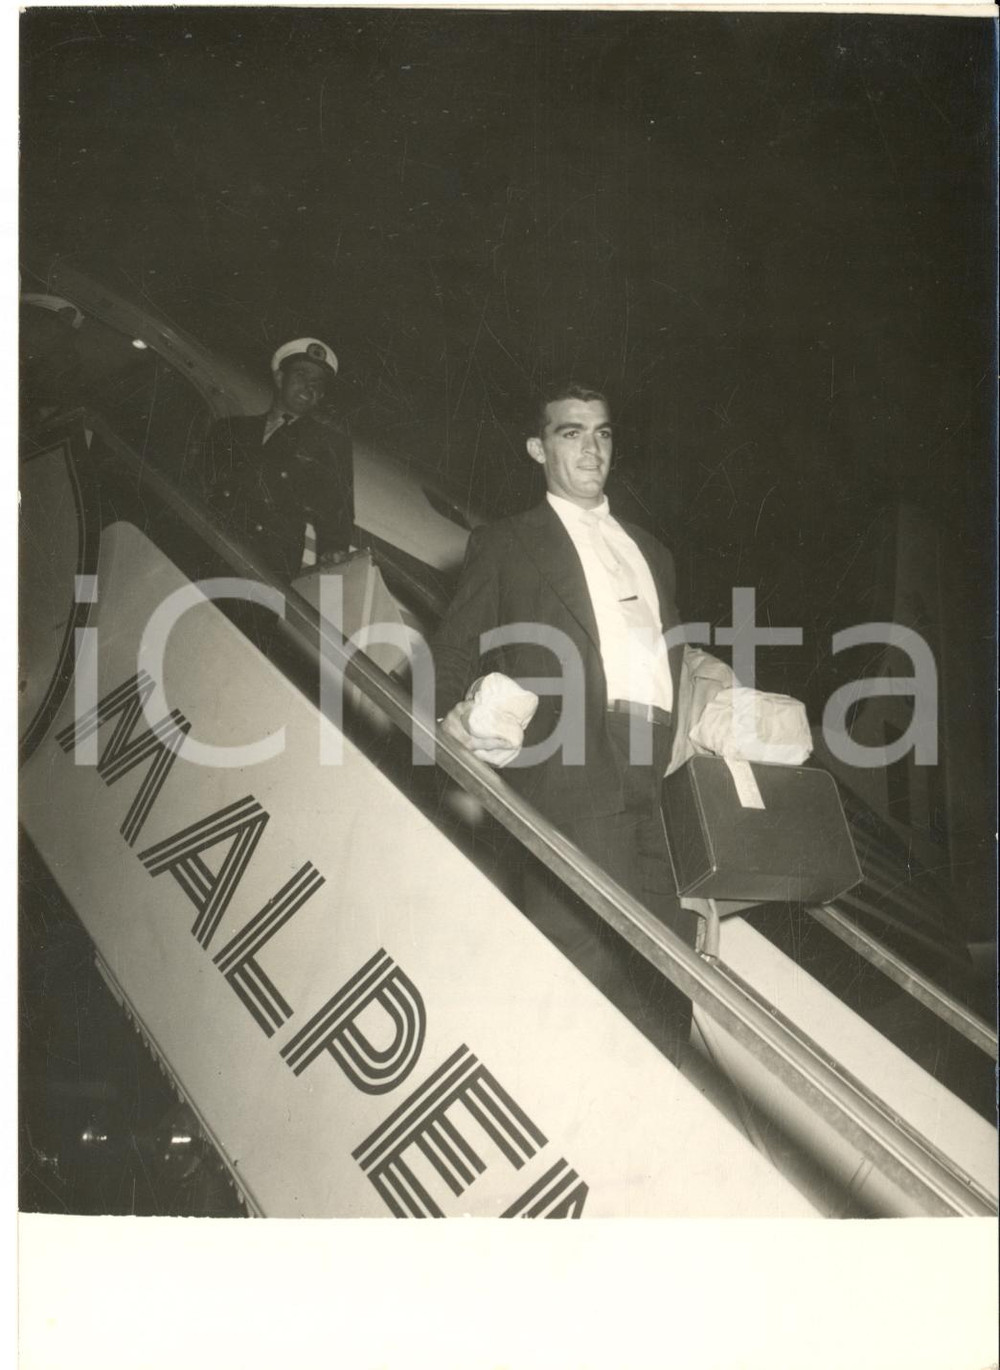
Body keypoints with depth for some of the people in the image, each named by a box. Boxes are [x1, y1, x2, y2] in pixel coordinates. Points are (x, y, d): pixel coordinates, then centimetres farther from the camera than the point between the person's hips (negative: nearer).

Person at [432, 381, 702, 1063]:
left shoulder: (650, 551, 29)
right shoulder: (505, 545, 14)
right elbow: (453, 652, 7)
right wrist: (456, 712, -13)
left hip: (664, 776, 5)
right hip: (573, 775, -5)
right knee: (587, 965, -11)